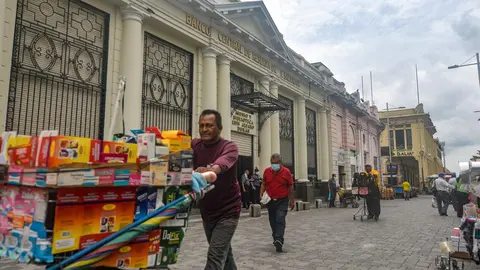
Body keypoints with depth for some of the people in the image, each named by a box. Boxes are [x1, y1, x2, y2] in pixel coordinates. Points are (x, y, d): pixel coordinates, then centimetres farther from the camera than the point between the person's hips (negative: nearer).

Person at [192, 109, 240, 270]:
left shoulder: (229, 147, -16)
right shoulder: (195, 146, 0)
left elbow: (224, 162, -37)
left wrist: (211, 169, -57)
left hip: (227, 211, -6)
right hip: (206, 212, 6)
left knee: (215, 256, -11)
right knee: (224, 253, 22)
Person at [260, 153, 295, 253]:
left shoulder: (286, 172, -7)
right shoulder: (266, 171, -1)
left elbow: (290, 187, 0)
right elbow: (263, 184, 11)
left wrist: (292, 200, 2)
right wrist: (261, 194, -2)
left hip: (282, 201, -3)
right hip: (270, 200, 4)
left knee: (280, 220, -15)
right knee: (272, 221, 13)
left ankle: (279, 241, -20)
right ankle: (276, 238, 30)